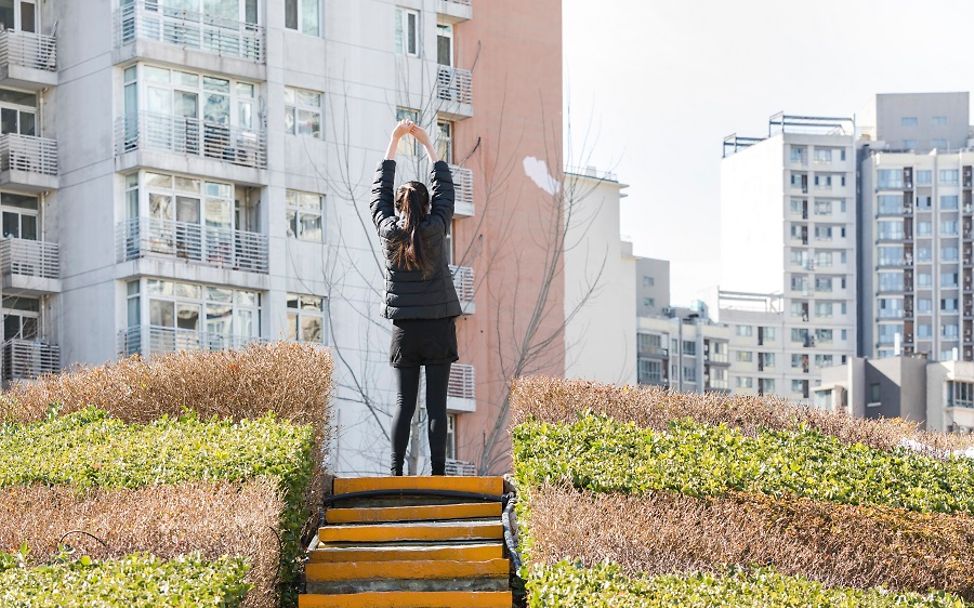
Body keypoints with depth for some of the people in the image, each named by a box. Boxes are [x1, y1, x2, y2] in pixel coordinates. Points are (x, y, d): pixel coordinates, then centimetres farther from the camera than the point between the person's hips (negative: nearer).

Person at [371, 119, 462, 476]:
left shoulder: (388, 231, -1)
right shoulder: (435, 230, -5)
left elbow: (380, 188, 12)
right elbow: (444, 187, 7)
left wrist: (395, 140, 20)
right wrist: (426, 143, 16)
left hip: (404, 329, 2)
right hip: (438, 327, -2)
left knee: (403, 404, 2)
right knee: (436, 405, -3)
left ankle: (396, 472, -6)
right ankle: (437, 472, -6)